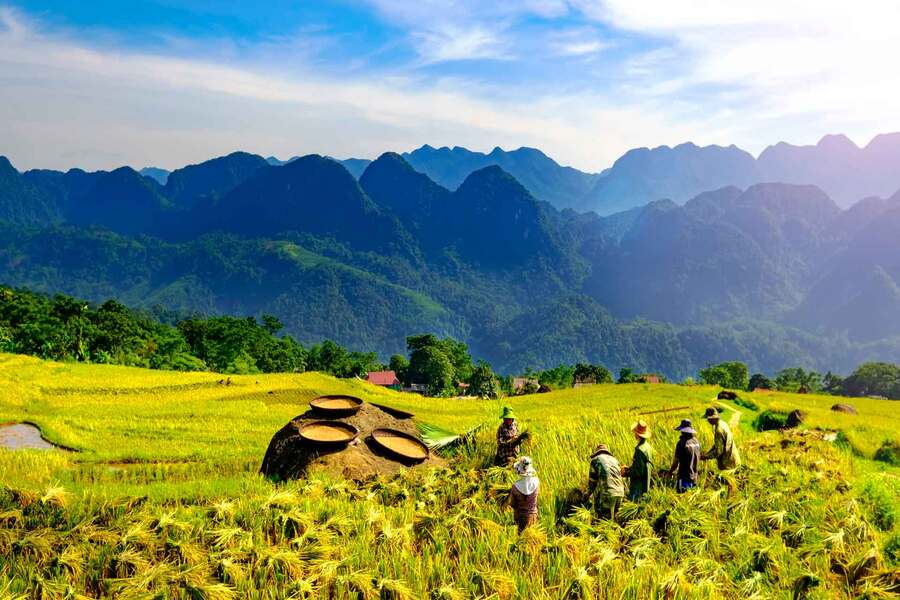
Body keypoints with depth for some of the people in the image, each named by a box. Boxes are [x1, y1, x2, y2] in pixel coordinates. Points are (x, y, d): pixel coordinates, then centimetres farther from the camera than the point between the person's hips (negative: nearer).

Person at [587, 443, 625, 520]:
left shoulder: (595, 460, 8)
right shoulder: (614, 459, 24)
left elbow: (592, 480, 5)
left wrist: (589, 493, 19)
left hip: (607, 493, -6)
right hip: (619, 492, 6)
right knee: (612, 518, 17)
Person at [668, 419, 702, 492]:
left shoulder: (682, 443, -18)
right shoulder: (696, 442, 3)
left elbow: (676, 461, -14)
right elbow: (698, 459, 13)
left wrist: (671, 471, 2)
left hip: (684, 477, -7)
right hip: (694, 477, 7)